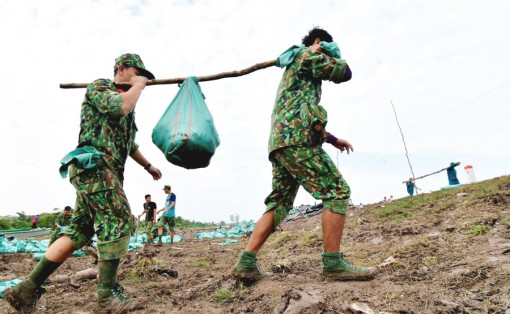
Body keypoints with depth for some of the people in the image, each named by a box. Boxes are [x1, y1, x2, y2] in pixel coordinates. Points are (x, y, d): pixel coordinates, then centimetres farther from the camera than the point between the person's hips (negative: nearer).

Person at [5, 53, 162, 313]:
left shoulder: (125, 98, 28)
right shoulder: (98, 86, 2)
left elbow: (128, 143, 36)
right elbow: (120, 106, -20)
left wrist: (148, 166, 39)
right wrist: (137, 85, -2)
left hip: (104, 170, 9)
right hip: (94, 165, -9)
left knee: (79, 231, 6)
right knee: (119, 222, -13)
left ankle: (27, 289, 10)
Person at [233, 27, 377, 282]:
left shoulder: (293, 68, 37)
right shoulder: (308, 55, 8)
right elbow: (344, 73, 8)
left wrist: (333, 139, 33)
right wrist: (331, 53, 25)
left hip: (279, 141, 10)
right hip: (296, 139, -10)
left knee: (278, 204, 6)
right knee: (337, 192, -9)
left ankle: (246, 262, 0)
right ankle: (333, 263, -10)